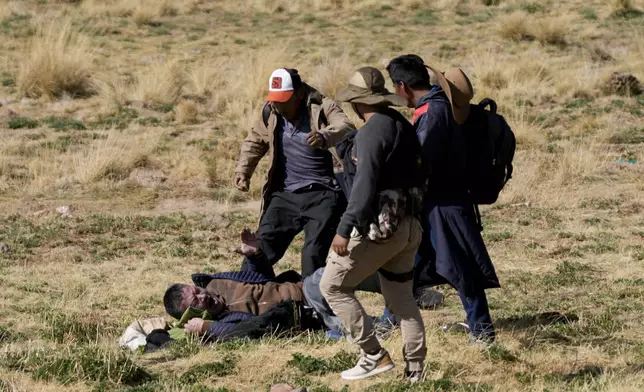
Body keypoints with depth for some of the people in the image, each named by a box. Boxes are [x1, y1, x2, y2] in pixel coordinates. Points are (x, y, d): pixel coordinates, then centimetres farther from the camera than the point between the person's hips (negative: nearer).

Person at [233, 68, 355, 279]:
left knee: (314, 258, -13)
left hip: (321, 196, -5)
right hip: (285, 195, 5)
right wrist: (243, 170, 6)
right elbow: (254, 141, 23)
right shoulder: (270, 113, 5)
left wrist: (324, 137, -53)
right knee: (259, 251, 3)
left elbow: (346, 128, -31)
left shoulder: (322, 108, -11)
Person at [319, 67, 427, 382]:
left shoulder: (371, 132, -16)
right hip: (409, 224, 9)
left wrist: (345, 229, -25)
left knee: (333, 286, 1)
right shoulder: (404, 126, 11)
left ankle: (374, 355, -4)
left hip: (379, 225, -9)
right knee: (401, 297, 16)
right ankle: (415, 369, 13)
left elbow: (365, 185, -23)